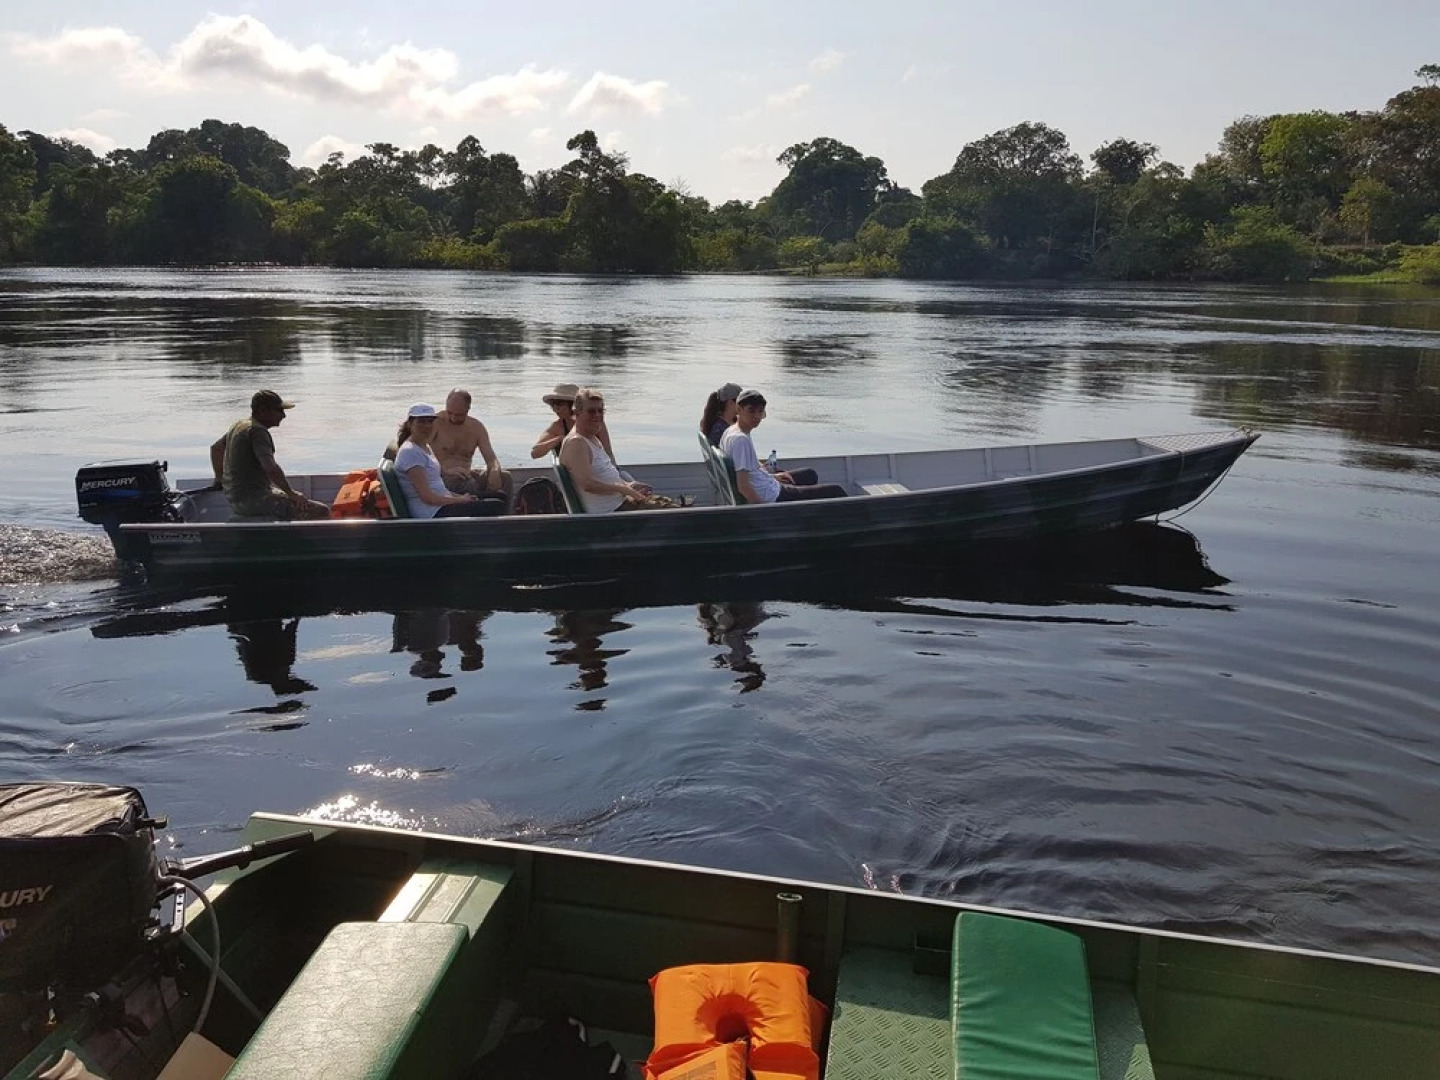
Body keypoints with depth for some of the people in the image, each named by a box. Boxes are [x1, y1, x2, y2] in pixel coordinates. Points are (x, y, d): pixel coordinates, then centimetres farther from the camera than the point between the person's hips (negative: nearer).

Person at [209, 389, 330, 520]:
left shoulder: (238, 425, 15)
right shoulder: (258, 431, -17)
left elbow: (215, 447, 31)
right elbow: (271, 468, -29)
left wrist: (220, 479, 39)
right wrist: (291, 493, -18)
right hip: (253, 500, -11)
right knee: (321, 511, -17)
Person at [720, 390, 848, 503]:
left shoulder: (730, 432, 5)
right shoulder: (740, 439, -26)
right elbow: (743, 486, -31)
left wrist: (771, 476, 17)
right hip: (771, 497, -11)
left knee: (810, 475, 34)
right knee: (836, 492, -3)